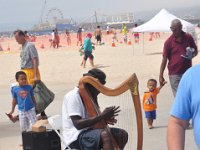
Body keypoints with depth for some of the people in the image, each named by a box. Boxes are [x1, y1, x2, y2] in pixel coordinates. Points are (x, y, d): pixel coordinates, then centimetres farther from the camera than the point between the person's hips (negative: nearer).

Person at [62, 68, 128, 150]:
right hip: (76, 136, -9)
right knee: (105, 135, -33)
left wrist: (105, 118, -8)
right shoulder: (73, 96, -16)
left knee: (122, 134, -2)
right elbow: (77, 124, -25)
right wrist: (102, 115, -26)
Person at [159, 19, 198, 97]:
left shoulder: (188, 37, 3)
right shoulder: (169, 42, -3)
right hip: (174, 74, -2)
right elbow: (164, 59, -2)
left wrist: (192, 55, -9)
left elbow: (195, 50, 15)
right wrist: (161, 76, -5)